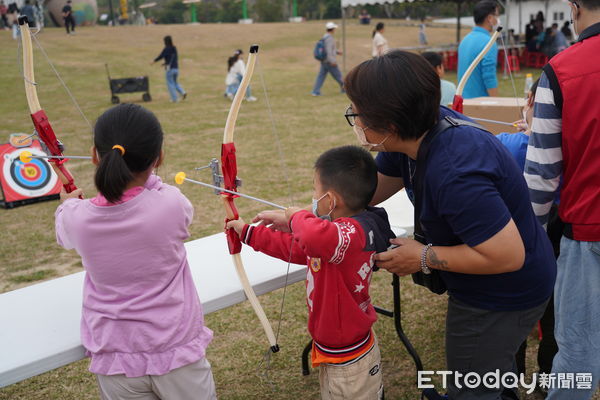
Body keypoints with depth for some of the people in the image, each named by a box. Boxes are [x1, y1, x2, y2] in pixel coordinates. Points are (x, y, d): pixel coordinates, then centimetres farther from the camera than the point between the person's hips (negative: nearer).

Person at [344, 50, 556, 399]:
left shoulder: (455, 173, -39)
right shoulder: (418, 130, -12)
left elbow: (507, 255, -35)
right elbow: (369, 188, 1)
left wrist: (424, 258, -25)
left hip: (504, 298, -9)